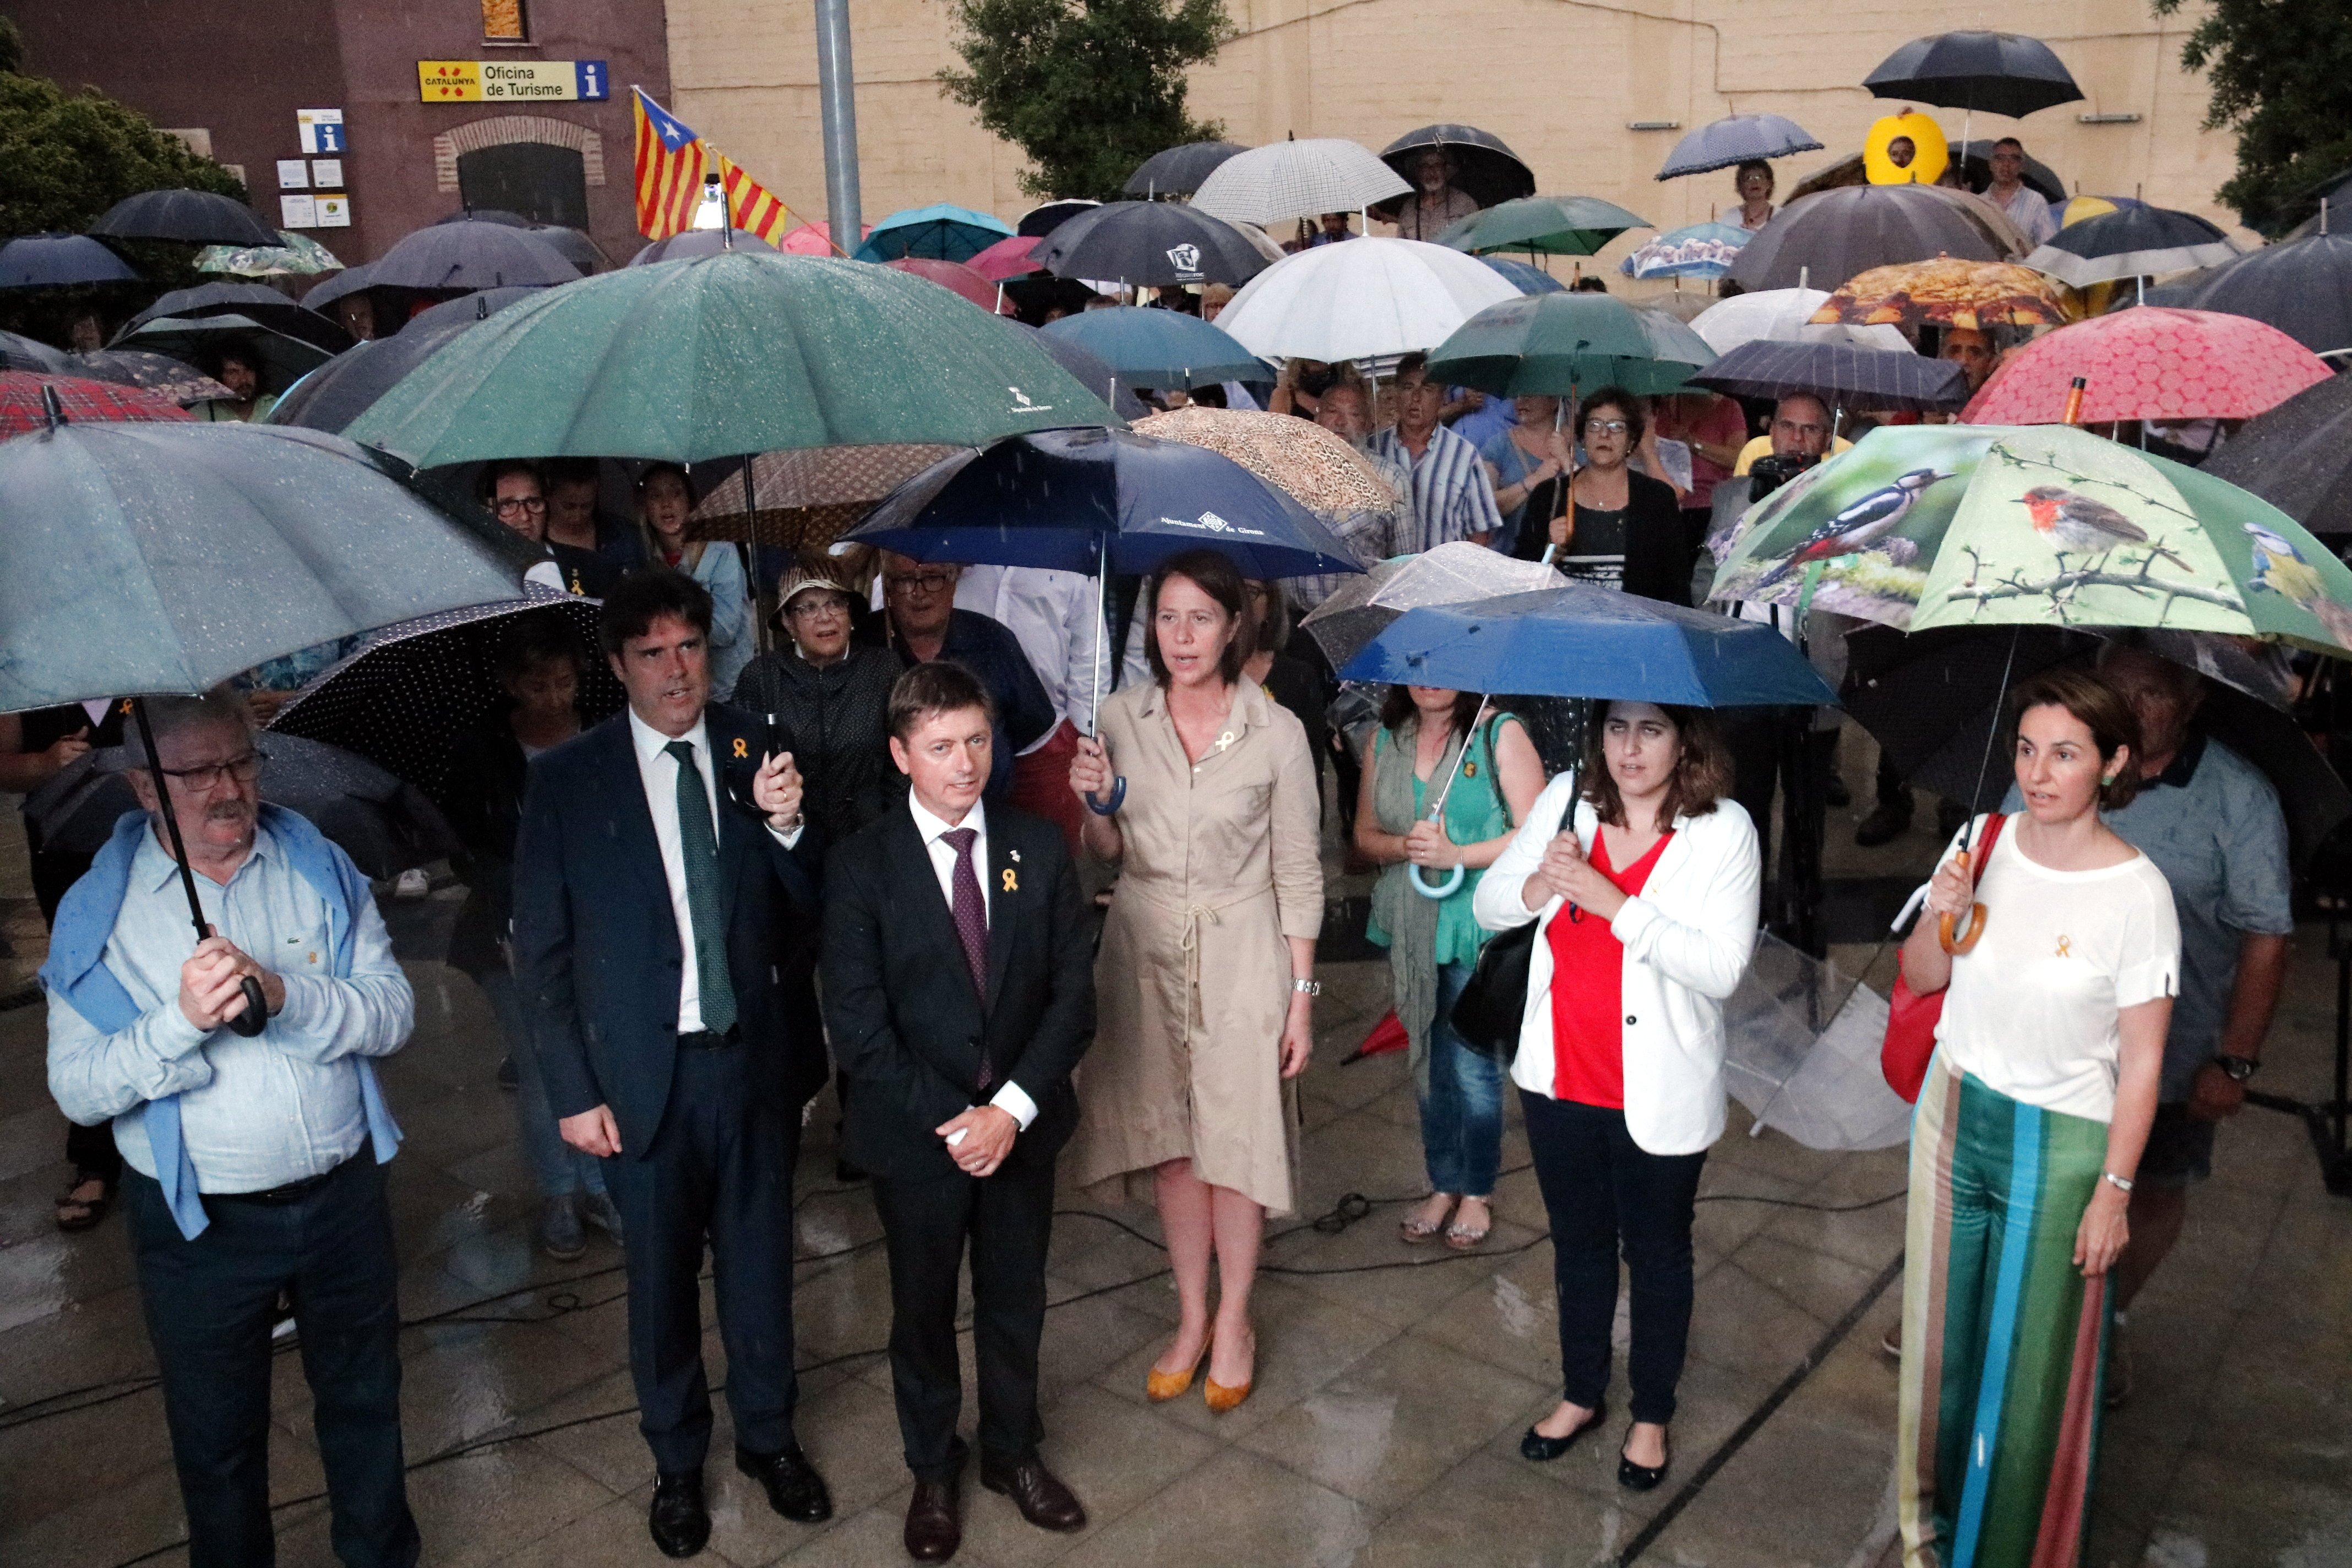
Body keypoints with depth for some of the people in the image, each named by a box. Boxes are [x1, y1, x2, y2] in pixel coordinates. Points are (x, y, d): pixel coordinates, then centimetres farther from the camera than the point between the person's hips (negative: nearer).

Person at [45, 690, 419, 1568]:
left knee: (364, 1398, 20)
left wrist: (285, 994, -27)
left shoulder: (321, 871, -3)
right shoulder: (98, 911, -8)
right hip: (201, 1223, -2)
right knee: (218, 1433, 17)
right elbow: (76, 1091, -12)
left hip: (344, 1195, 2)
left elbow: (393, 1012, -10)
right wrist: (181, 1020, -28)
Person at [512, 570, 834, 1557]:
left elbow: (810, 905, -2)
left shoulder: (754, 752, -3)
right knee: (661, 1274, 14)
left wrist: (786, 824, -21)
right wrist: (573, 1091, -5)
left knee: (760, 1259, 16)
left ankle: (768, 1436, 39)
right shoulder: (566, 780, -7)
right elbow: (541, 950, -3)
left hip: (752, 1058, 2)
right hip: (643, 1072, -1)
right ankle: (677, 1459, 37)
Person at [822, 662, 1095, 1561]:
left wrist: (1012, 1108, -15)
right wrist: (949, 1120, -17)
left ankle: (1013, 1453, 41)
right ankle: (932, 1471, 39)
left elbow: (1073, 994, -5)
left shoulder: (1040, 849, -4)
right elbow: (858, 1023, -13)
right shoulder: (862, 866, -11)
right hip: (917, 1135, -2)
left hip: (1022, 1124, 2)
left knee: (1015, 1302, 18)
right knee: (923, 1311, 16)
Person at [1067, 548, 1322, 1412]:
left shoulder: (1277, 732, -9)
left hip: (1239, 952, -2)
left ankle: (1234, 1323, 27)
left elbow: (1298, 873, -5)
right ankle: (1191, 1317, 30)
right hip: (1143, 949, 3)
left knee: (1237, 1139, 6)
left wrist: (1302, 995, -6)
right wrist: (1094, 802, -15)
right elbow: (1109, 850, 7)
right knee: (1169, 1136, 12)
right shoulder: (1121, 718, -2)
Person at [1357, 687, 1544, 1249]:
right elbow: (1365, 833, 10)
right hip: (1409, 931, 5)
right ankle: (1442, 1186, 30)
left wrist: (1455, 854, -19)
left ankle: (1478, 1192, 22)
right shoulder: (1385, 739, 8)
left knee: (1473, 1066, 3)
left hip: (1479, 933, -5)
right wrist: (1405, 846, -11)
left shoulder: (1501, 734, -7)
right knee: (1429, 1063, 15)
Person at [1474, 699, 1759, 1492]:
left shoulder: (1723, 830, -13)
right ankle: (1581, 1394, 43)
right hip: (1561, 1076, 3)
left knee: (1656, 1252, 16)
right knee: (1578, 1241, 21)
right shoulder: (1566, 798, -3)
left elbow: (1722, 968, -22)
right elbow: (1487, 906, -1)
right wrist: (1542, 883, -21)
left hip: (1658, 1091, -3)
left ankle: (1651, 1414, 38)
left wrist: (1615, 903, -27)